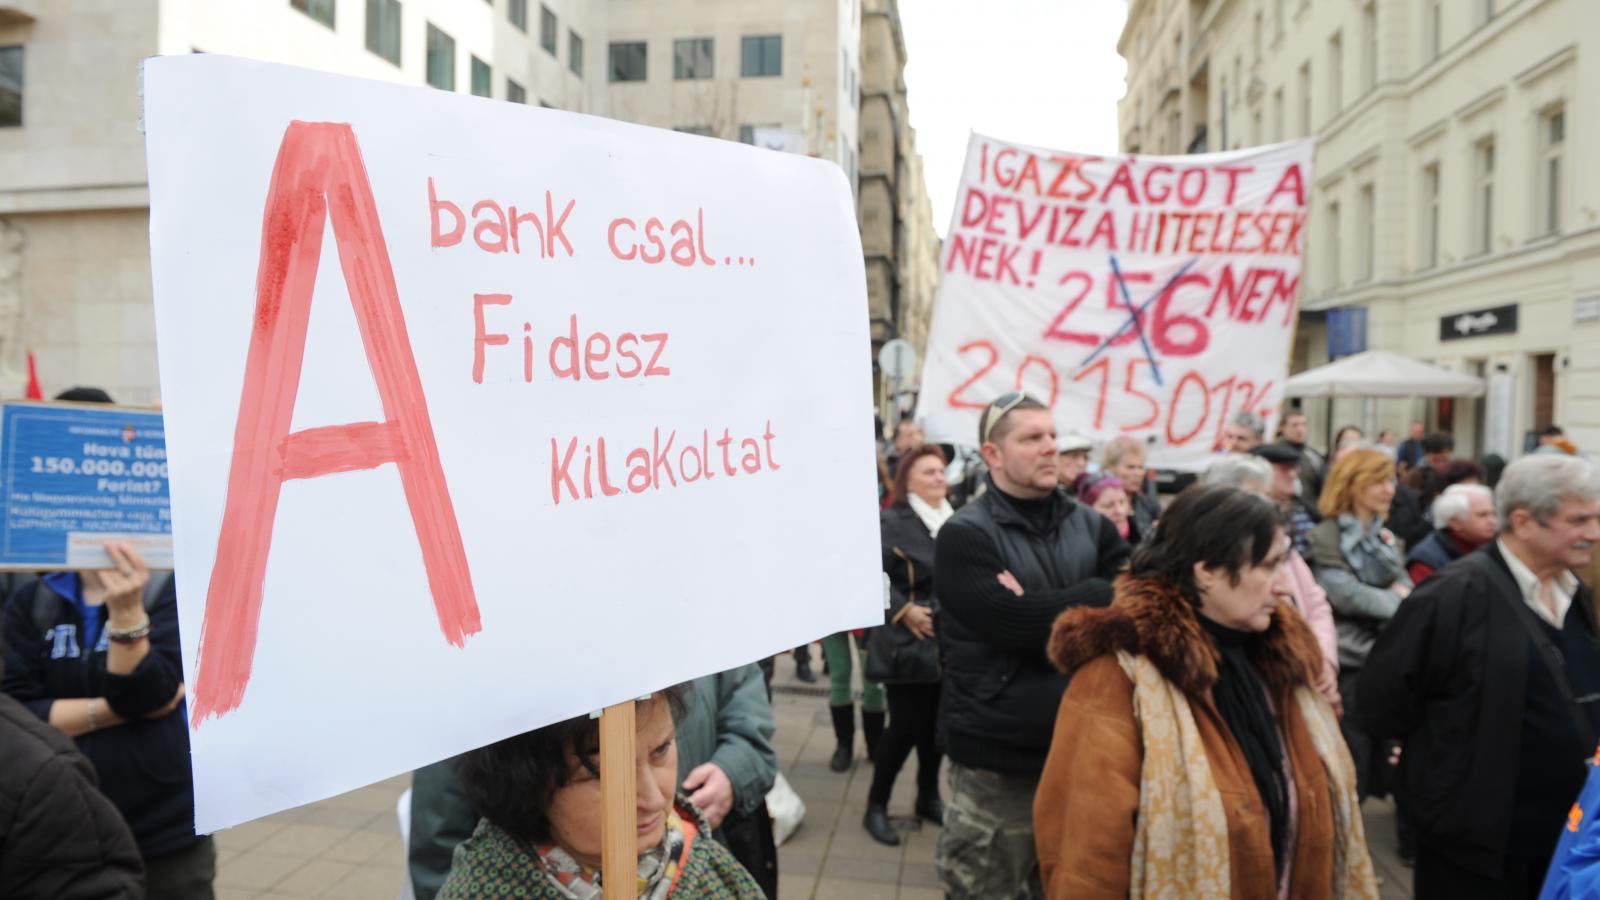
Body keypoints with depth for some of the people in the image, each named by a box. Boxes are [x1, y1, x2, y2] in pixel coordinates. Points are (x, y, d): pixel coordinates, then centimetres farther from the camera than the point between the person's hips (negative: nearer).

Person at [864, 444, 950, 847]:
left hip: (949, 644, 6)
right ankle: (876, 807, 13)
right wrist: (904, 610, -18)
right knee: (905, 727, -2)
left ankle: (928, 798, 32)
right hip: (909, 644, -6)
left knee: (936, 725, 14)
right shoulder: (891, 522, -10)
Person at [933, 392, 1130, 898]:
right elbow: (1020, 627, -21)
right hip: (998, 761, -5)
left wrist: (1041, 609, -17)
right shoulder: (965, 536, -10)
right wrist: (1096, 596, -10)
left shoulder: (1089, 525, 6)